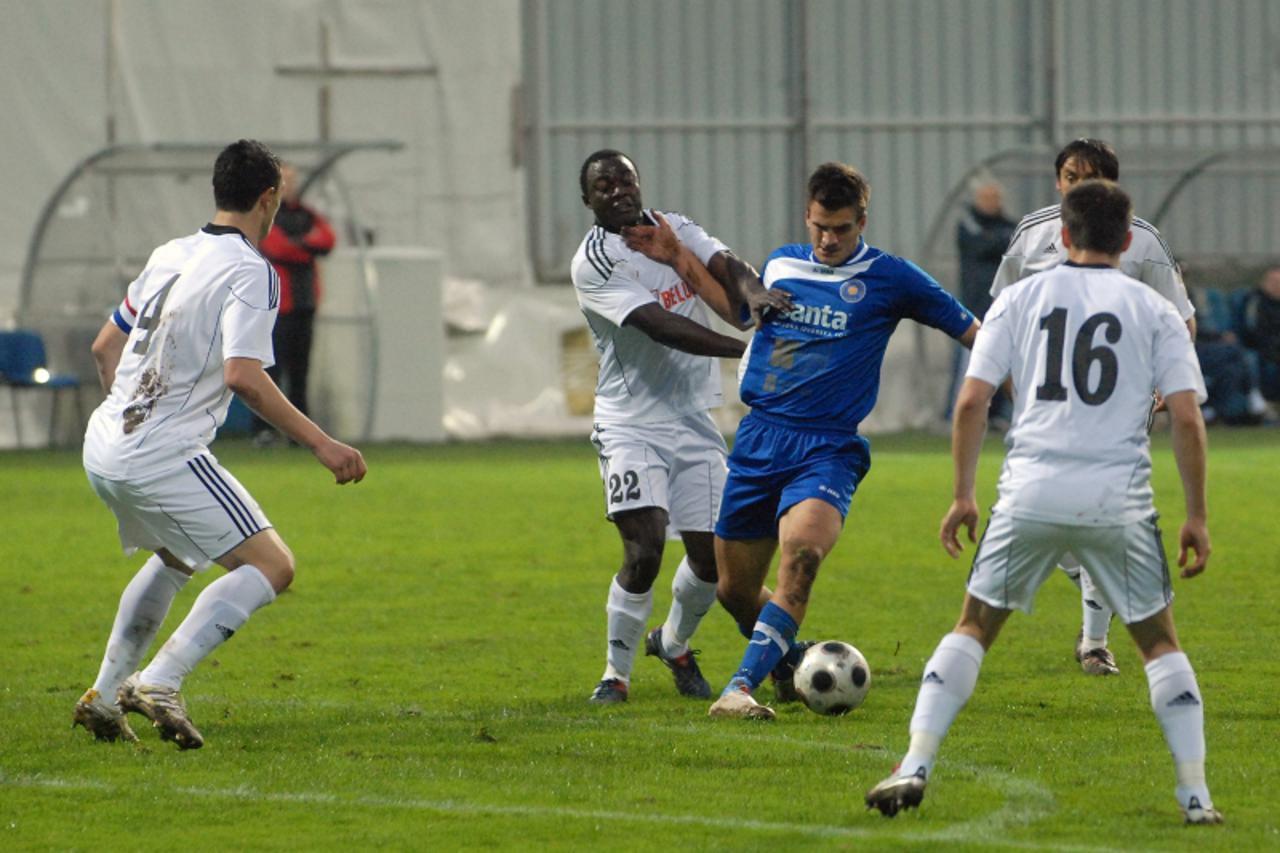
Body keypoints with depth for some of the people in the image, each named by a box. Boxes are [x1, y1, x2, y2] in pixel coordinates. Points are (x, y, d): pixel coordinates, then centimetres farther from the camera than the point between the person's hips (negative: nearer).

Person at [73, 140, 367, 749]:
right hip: (164, 458, -9)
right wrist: (321, 445, -19)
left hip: (102, 450, 9)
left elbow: (105, 348, 23)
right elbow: (243, 376, -22)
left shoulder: (170, 256, 14)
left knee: (175, 557, 32)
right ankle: (160, 682, -20)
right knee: (271, 566, -7)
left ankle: (105, 693, 28)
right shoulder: (250, 272, -10)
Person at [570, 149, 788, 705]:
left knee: (709, 558, 4)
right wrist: (747, 349, -31)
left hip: (695, 420, 5)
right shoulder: (593, 263, -13)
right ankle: (616, 672, 0)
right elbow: (661, 327, -23)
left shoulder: (676, 230, 8)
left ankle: (674, 643, 33)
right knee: (643, 550, -19)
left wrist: (751, 291, -34)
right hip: (631, 424, -5)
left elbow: (724, 265, -9)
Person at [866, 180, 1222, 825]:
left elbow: (971, 401, 3)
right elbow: (1186, 417, -1)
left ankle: (915, 766, 2)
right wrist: (1196, 516, 6)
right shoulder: (1155, 312, 7)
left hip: (1030, 495, 0)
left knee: (974, 627, 14)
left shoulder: (1021, 299, 9)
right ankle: (1195, 795, 10)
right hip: (1119, 499, 0)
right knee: (1159, 641, 15)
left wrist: (963, 495, 11)